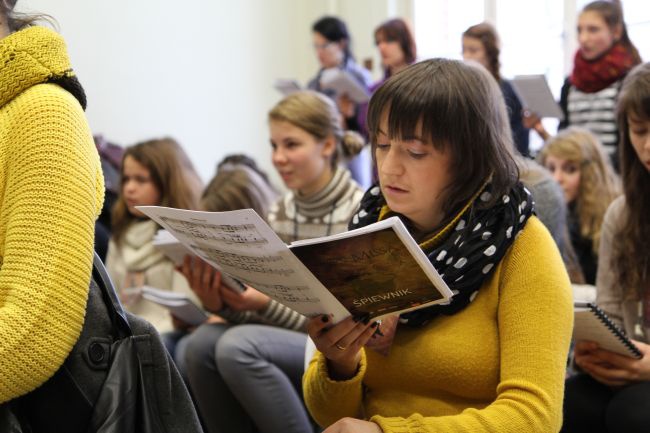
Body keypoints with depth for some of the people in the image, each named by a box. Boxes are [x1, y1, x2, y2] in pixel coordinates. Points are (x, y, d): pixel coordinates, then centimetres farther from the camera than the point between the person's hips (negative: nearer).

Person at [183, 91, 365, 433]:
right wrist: (223, 303, -12)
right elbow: (266, 307, 9)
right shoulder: (279, 213, 10)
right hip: (288, 341, 6)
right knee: (202, 343, -21)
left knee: (238, 346, -29)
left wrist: (267, 304, -22)